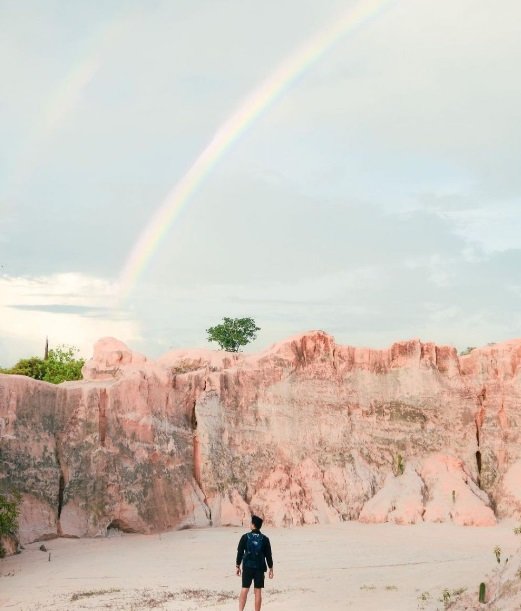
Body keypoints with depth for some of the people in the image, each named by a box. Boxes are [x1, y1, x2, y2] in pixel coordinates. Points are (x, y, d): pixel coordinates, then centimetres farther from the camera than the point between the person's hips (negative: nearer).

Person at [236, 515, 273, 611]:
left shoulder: (245, 537, -4)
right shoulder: (265, 539, -1)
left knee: (244, 589, 5)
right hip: (260, 567, 0)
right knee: (258, 591, 4)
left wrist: (238, 566, 8)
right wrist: (271, 569, 9)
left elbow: (240, 552, -1)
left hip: (247, 567, 0)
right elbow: (268, 555, 1)